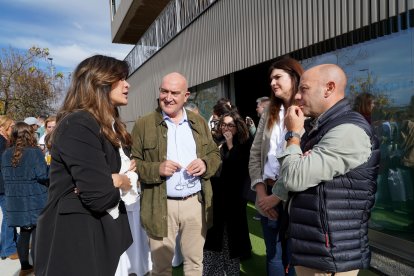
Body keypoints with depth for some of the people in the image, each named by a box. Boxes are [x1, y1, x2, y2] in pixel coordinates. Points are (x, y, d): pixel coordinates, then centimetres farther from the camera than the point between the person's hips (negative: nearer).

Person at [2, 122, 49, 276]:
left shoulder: (6, 154, 5)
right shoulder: (34, 152, -14)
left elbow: (5, 176, 15)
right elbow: (43, 175, -19)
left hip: (15, 201, 6)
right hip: (35, 202, -6)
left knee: (24, 233, 18)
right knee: (37, 234, 3)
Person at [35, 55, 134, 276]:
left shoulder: (105, 125, 10)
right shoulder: (79, 126, -22)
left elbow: (117, 174, 6)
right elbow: (99, 196, -28)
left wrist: (113, 181, -16)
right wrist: (120, 183, -8)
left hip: (98, 232, 9)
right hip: (75, 237, -9)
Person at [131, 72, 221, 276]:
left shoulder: (199, 122, 8)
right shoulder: (143, 124, -1)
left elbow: (215, 154, 11)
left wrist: (205, 164, -11)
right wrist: (156, 169, -20)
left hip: (196, 203, 3)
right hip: (161, 206, -2)